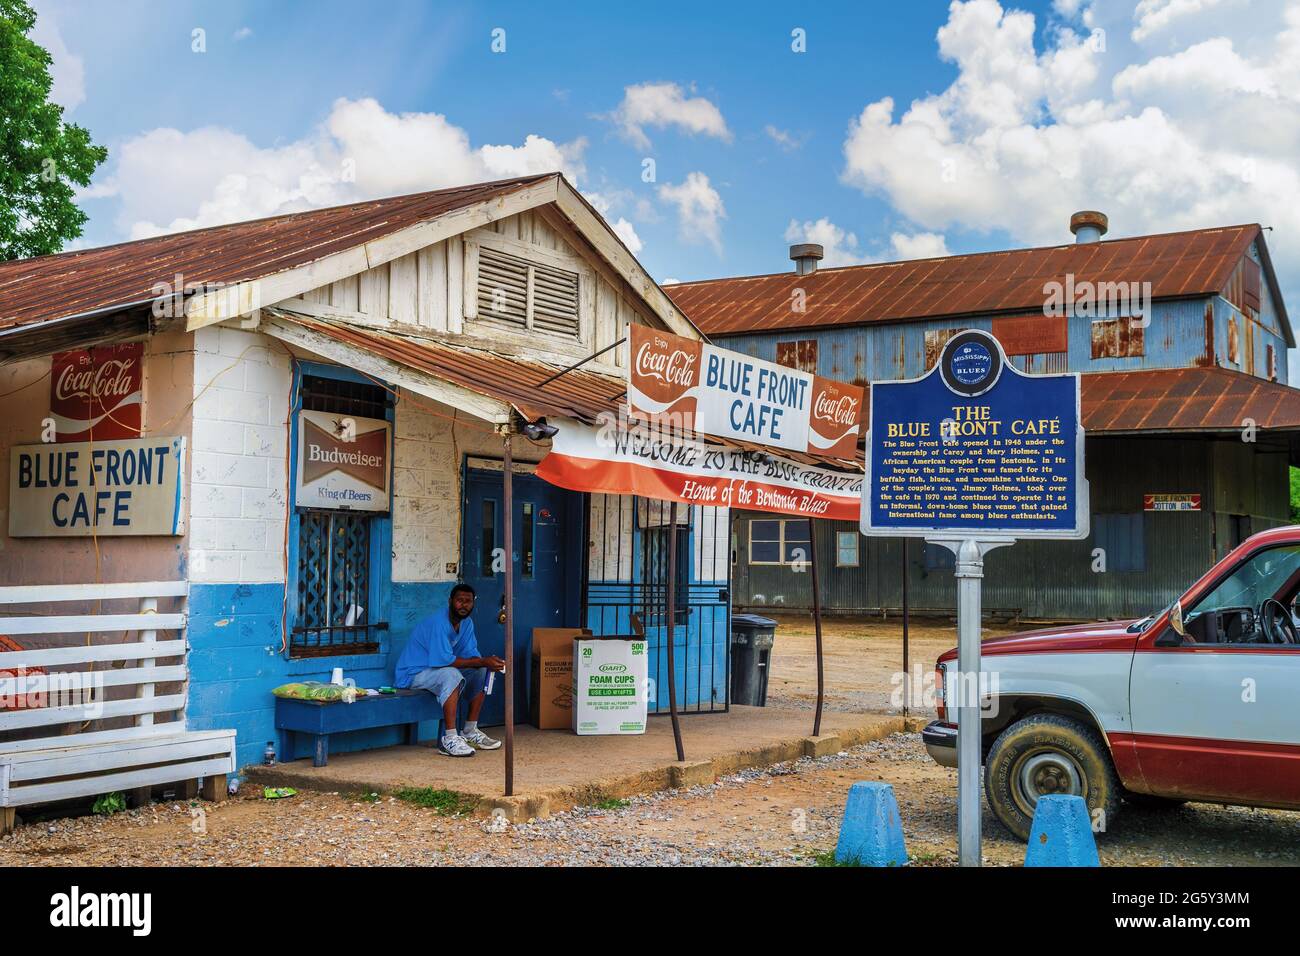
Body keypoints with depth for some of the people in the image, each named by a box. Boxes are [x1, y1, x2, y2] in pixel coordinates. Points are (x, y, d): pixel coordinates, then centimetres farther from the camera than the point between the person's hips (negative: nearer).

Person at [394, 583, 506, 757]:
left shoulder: (467, 623, 3)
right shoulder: (438, 622, -25)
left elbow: (471, 655, -1)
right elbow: (445, 660, -31)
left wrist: (487, 663, -24)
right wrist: (482, 661, -31)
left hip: (441, 670, 9)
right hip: (413, 673, -9)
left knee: (482, 672, 0)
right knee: (452, 674, -35)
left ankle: (470, 731, 2)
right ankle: (449, 739, -37)